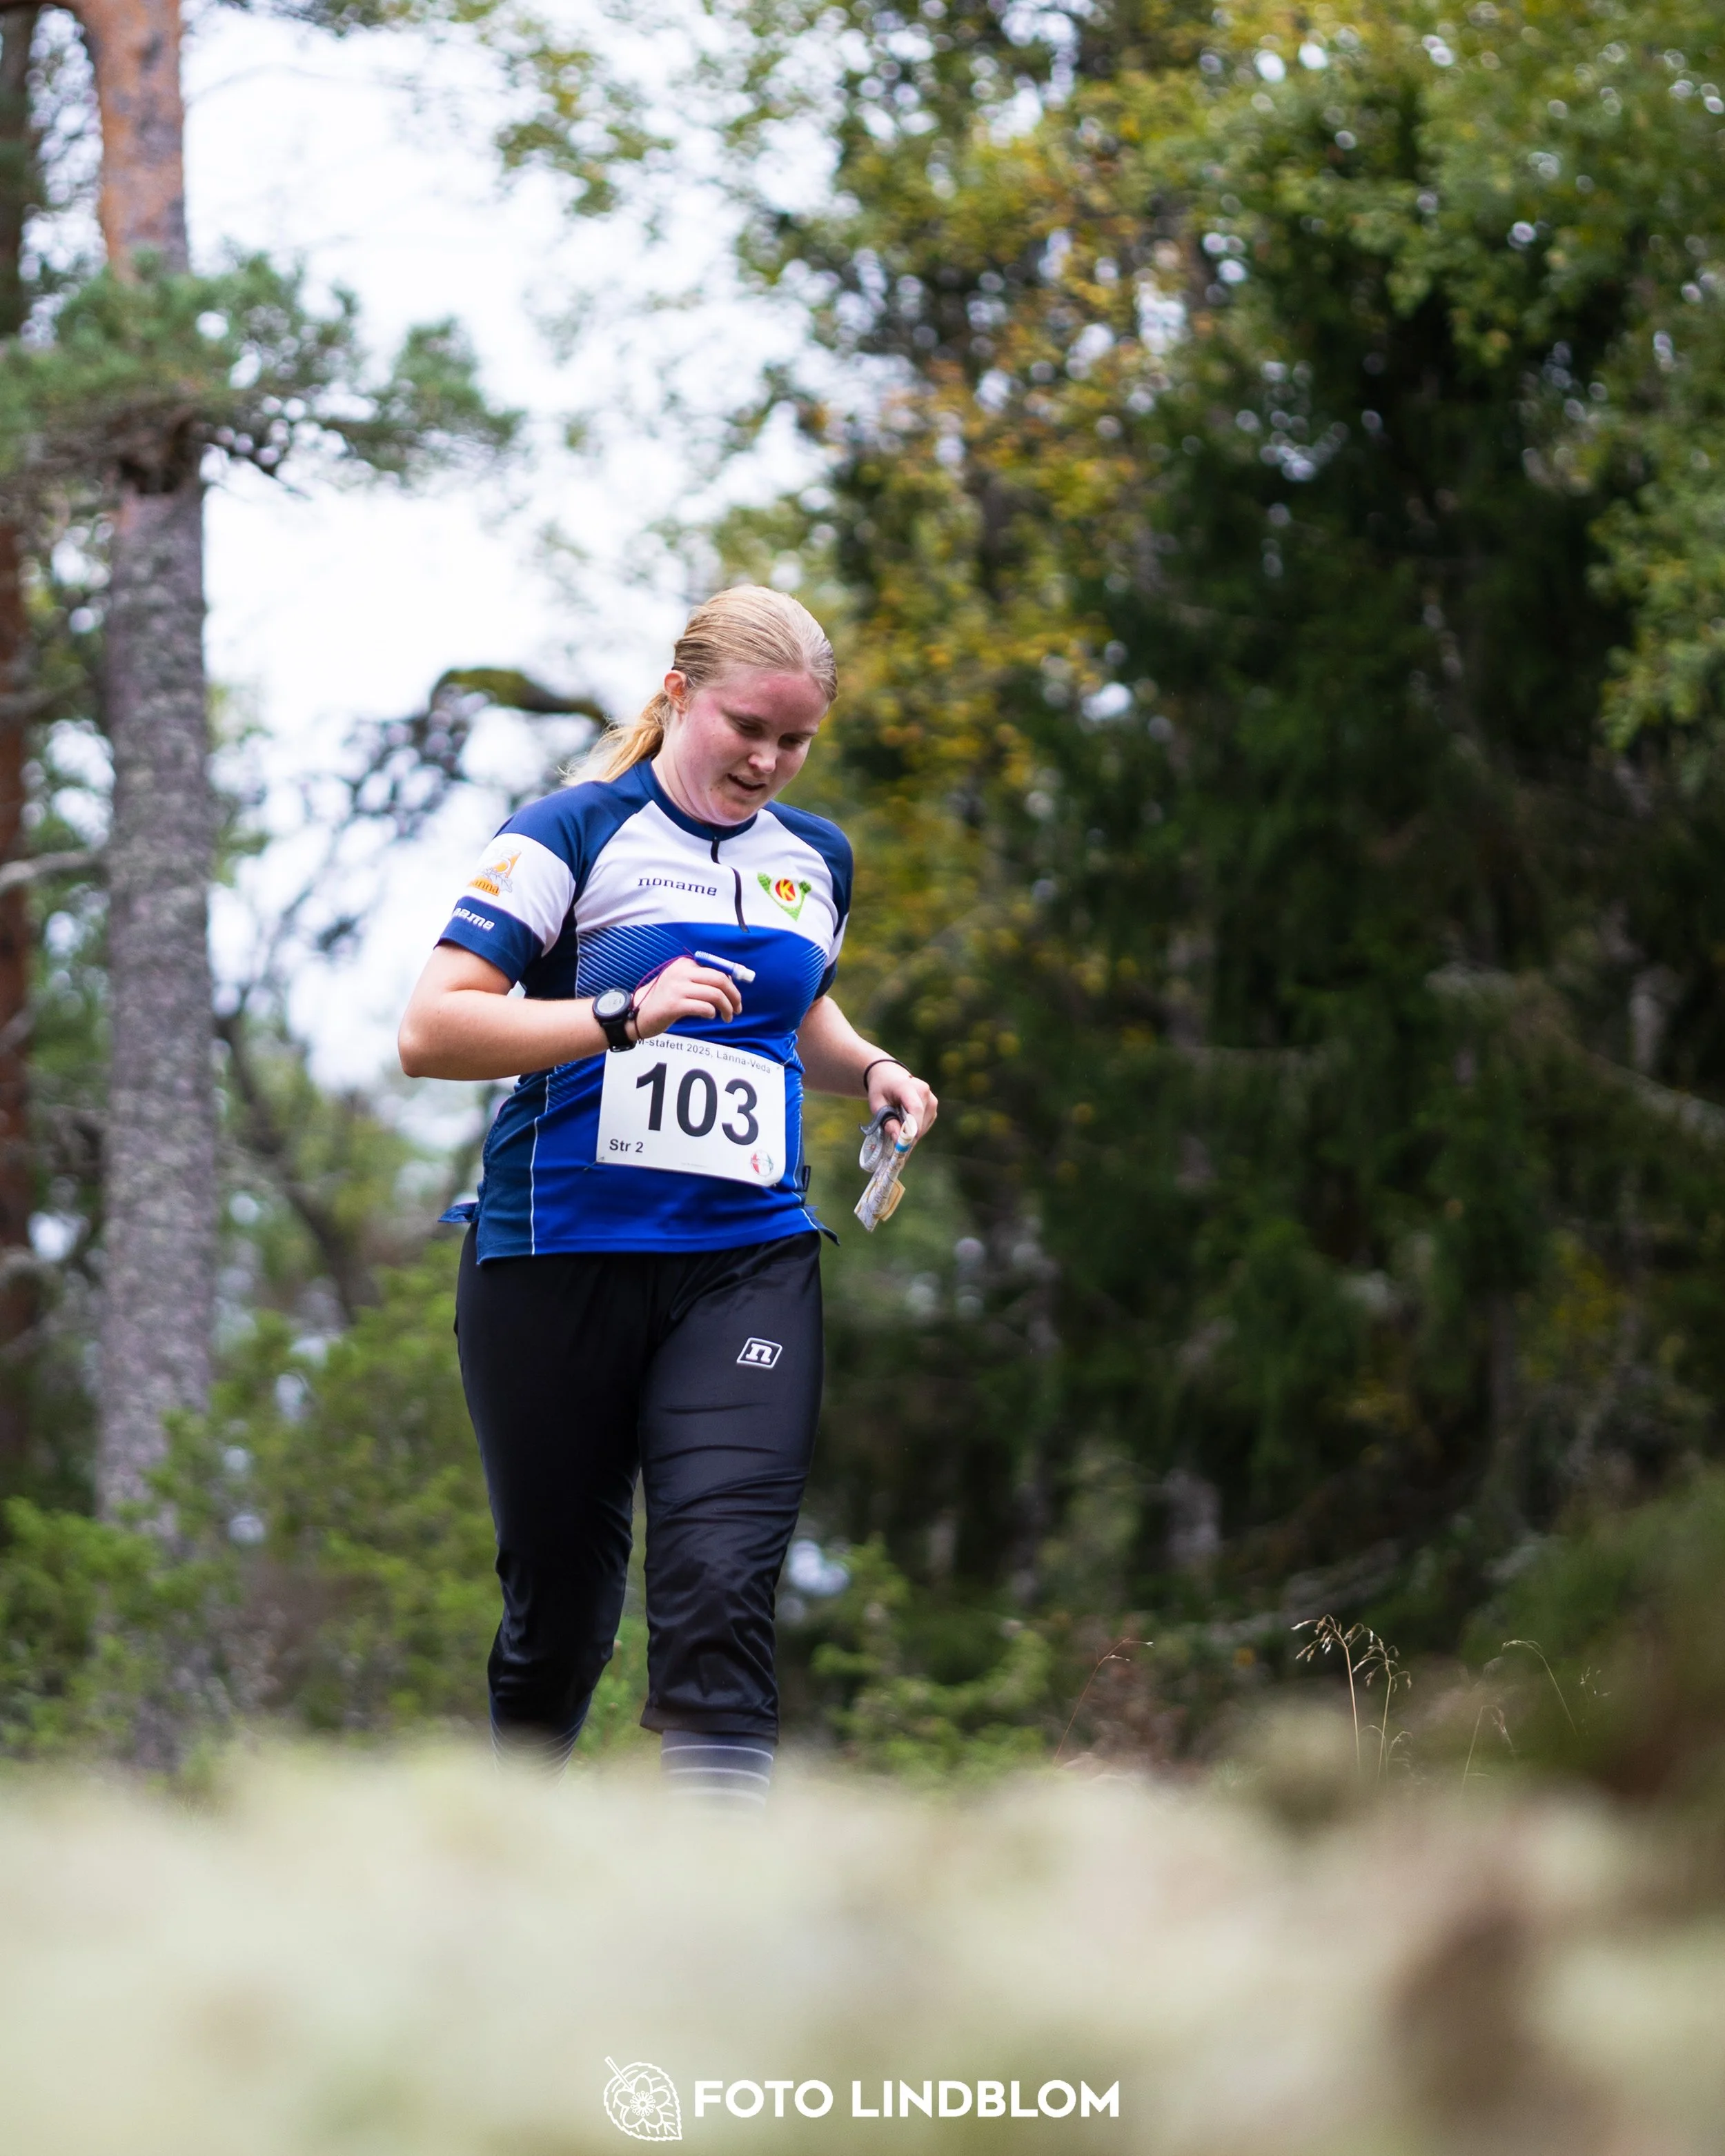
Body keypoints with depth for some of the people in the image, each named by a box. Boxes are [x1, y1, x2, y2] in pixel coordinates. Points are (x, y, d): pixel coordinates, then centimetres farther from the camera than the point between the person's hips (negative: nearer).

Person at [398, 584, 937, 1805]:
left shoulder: (816, 859, 14)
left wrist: (871, 1069, 12)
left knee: (722, 1586, -15)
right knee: (560, 1604, 7)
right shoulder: (574, 834, -4)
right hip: (559, 1257, -3)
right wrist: (625, 1016, -23)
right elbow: (431, 1032, -12)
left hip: (749, 1261, 3)